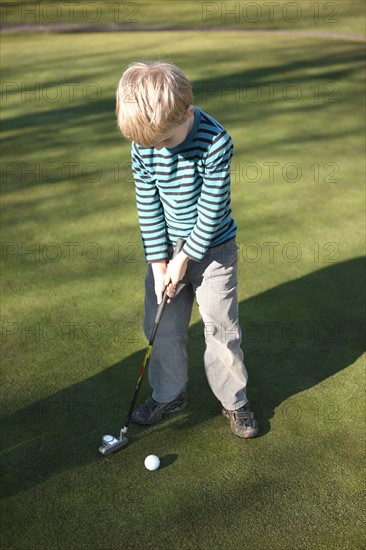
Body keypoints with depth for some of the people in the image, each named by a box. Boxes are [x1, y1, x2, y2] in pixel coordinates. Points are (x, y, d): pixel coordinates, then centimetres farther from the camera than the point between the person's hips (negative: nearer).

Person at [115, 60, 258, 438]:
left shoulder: (214, 141, -24)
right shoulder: (143, 144, -11)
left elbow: (212, 210, -20)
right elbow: (148, 206, -6)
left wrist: (185, 258, -15)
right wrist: (158, 261, -8)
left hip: (212, 248, -4)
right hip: (165, 248, 4)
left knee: (221, 329, 6)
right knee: (162, 330, 12)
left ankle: (234, 400, 27)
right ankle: (169, 394, 34)